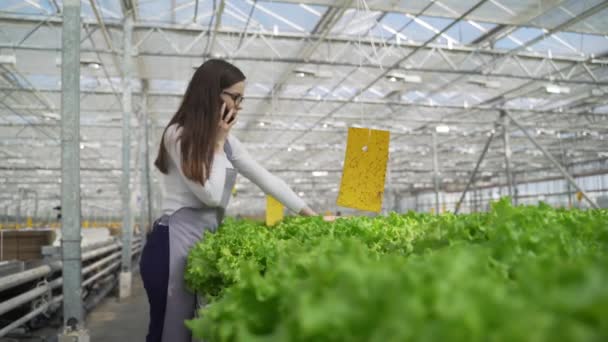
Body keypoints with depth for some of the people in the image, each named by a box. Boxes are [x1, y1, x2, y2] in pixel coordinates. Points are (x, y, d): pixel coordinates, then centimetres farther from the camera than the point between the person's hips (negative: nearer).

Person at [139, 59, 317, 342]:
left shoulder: (226, 140, 13)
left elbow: (265, 178, 10)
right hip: (175, 244, -7)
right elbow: (211, 194, -16)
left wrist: (311, 214, 7)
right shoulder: (178, 135, -11)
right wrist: (218, 141, -7)